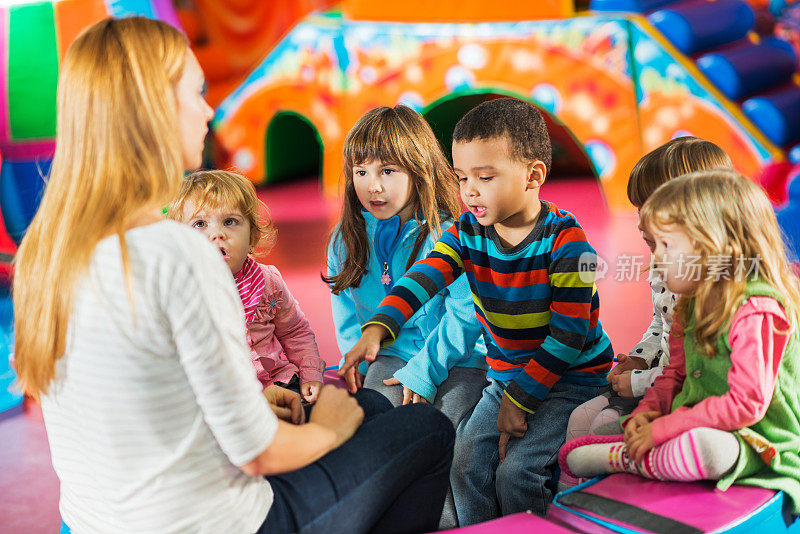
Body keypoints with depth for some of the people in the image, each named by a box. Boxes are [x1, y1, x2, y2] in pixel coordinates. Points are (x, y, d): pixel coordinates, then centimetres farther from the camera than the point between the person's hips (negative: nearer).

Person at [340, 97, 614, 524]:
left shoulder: (565, 239, -18)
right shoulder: (467, 233, -2)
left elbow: (568, 333, -20)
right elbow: (422, 279, -19)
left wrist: (520, 400, -21)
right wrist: (377, 329, -37)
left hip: (572, 379, -5)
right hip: (506, 377, 5)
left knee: (515, 468, -19)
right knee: (467, 464, -8)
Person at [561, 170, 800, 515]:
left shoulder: (757, 313, -21)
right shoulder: (692, 306, 8)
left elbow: (746, 404, -26)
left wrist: (662, 429, -23)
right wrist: (647, 411, -2)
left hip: (756, 447, -7)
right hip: (690, 430, 7)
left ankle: (626, 459, -20)